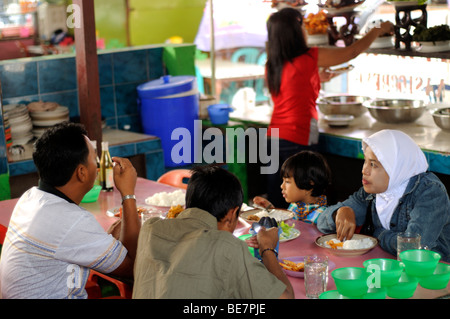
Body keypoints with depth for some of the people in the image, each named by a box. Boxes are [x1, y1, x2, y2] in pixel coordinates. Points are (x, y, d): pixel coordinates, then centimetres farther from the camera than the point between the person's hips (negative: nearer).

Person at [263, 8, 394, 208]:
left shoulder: (272, 66, 7)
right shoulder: (309, 58, -11)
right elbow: (352, 52, -1)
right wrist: (379, 30, 14)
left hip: (274, 139, 7)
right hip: (298, 140, -6)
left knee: (275, 204, 11)